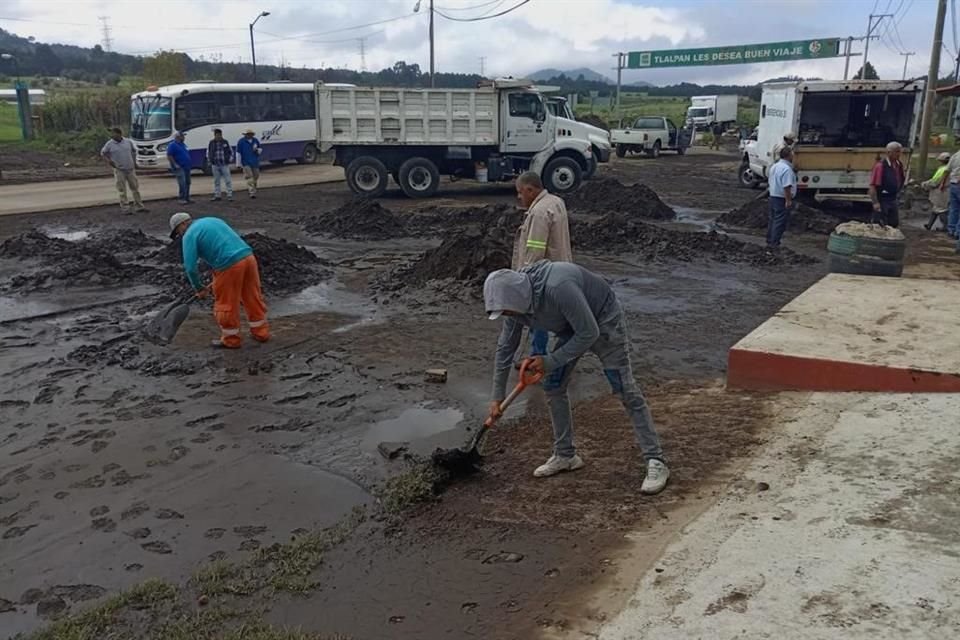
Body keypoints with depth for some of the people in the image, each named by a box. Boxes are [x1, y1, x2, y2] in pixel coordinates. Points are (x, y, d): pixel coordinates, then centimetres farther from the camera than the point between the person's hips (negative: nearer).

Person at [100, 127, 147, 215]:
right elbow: (102, 153, 6)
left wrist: (134, 162, 11)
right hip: (119, 170, -2)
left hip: (130, 169, 2)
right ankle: (125, 208, 3)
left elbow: (134, 151, 17)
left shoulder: (128, 142, 1)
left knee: (135, 187, 7)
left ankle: (139, 206, 15)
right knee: (122, 190, -1)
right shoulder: (109, 144, -4)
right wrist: (109, 162, -6)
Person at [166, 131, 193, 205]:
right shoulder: (172, 145, -8)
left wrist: (189, 164, 16)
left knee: (187, 183, 11)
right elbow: (169, 156, -14)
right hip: (179, 168, -9)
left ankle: (187, 198, 18)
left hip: (186, 167, 9)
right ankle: (181, 199, -9)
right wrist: (175, 165, -19)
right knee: (182, 184, -14)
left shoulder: (183, 145, 18)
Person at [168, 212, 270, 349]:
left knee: (226, 304, 10)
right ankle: (261, 332, 29)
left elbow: (190, 267, -4)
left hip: (229, 266, -7)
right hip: (248, 257, 7)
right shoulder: (213, 220, 24)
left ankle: (231, 339, 23)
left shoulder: (189, 235, 2)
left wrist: (198, 288, 11)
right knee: (253, 298, 18)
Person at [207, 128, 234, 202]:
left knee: (228, 180, -3)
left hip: (225, 165, -1)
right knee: (216, 181, 8)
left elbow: (231, 152, 12)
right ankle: (217, 195, 15)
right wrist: (209, 161, 8)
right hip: (215, 165, 1)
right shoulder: (211, 143, 3)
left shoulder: (225, 142, 3)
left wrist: (230, 160, 3)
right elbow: (208, 153, 14)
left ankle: (229, 195, 2)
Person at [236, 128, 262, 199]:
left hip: (255, 163, 5)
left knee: (255, 177, 10)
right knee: (249, 177, -13)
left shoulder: (255, 141, 7)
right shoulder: (241, 141, -4)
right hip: (246, 163, -5)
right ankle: (252, 193, -16)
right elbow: (238, 153, -3)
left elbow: (260, 150, 15)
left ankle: (249, 188, 30)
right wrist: (239, 164, -6)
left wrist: (257, 149, -10)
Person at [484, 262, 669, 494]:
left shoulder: (558, 287, -40)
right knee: (553, 388, 4)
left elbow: (589, 334, -31)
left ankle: (656, 462, -5)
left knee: (627, 392, -10)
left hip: (604, 323, -7)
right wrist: (497, 396, 2)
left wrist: (550, 362, -25)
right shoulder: (515, 301, -15)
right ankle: (565, 455, 18)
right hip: (571, 329, 7)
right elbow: (505, 348, -2)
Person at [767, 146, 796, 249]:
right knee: (780, 222, -4)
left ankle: (769, 241, 22)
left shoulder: (774, 166, 10)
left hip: (773, 197, 9)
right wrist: (788, 200, -23)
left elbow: (770, 182, 19)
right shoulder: (787, 169, -20)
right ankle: (774, 244, -4)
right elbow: (786, 187, -26)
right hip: (782, 199, -9)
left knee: (772, 220, 16)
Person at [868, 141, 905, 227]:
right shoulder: (880, 165, -19)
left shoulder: (898, 165, 7)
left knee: (894, 223, 14)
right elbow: (873, 185, -22)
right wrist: (875, 202, -25)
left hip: (893, 200, 8)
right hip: (882, 200, -8)